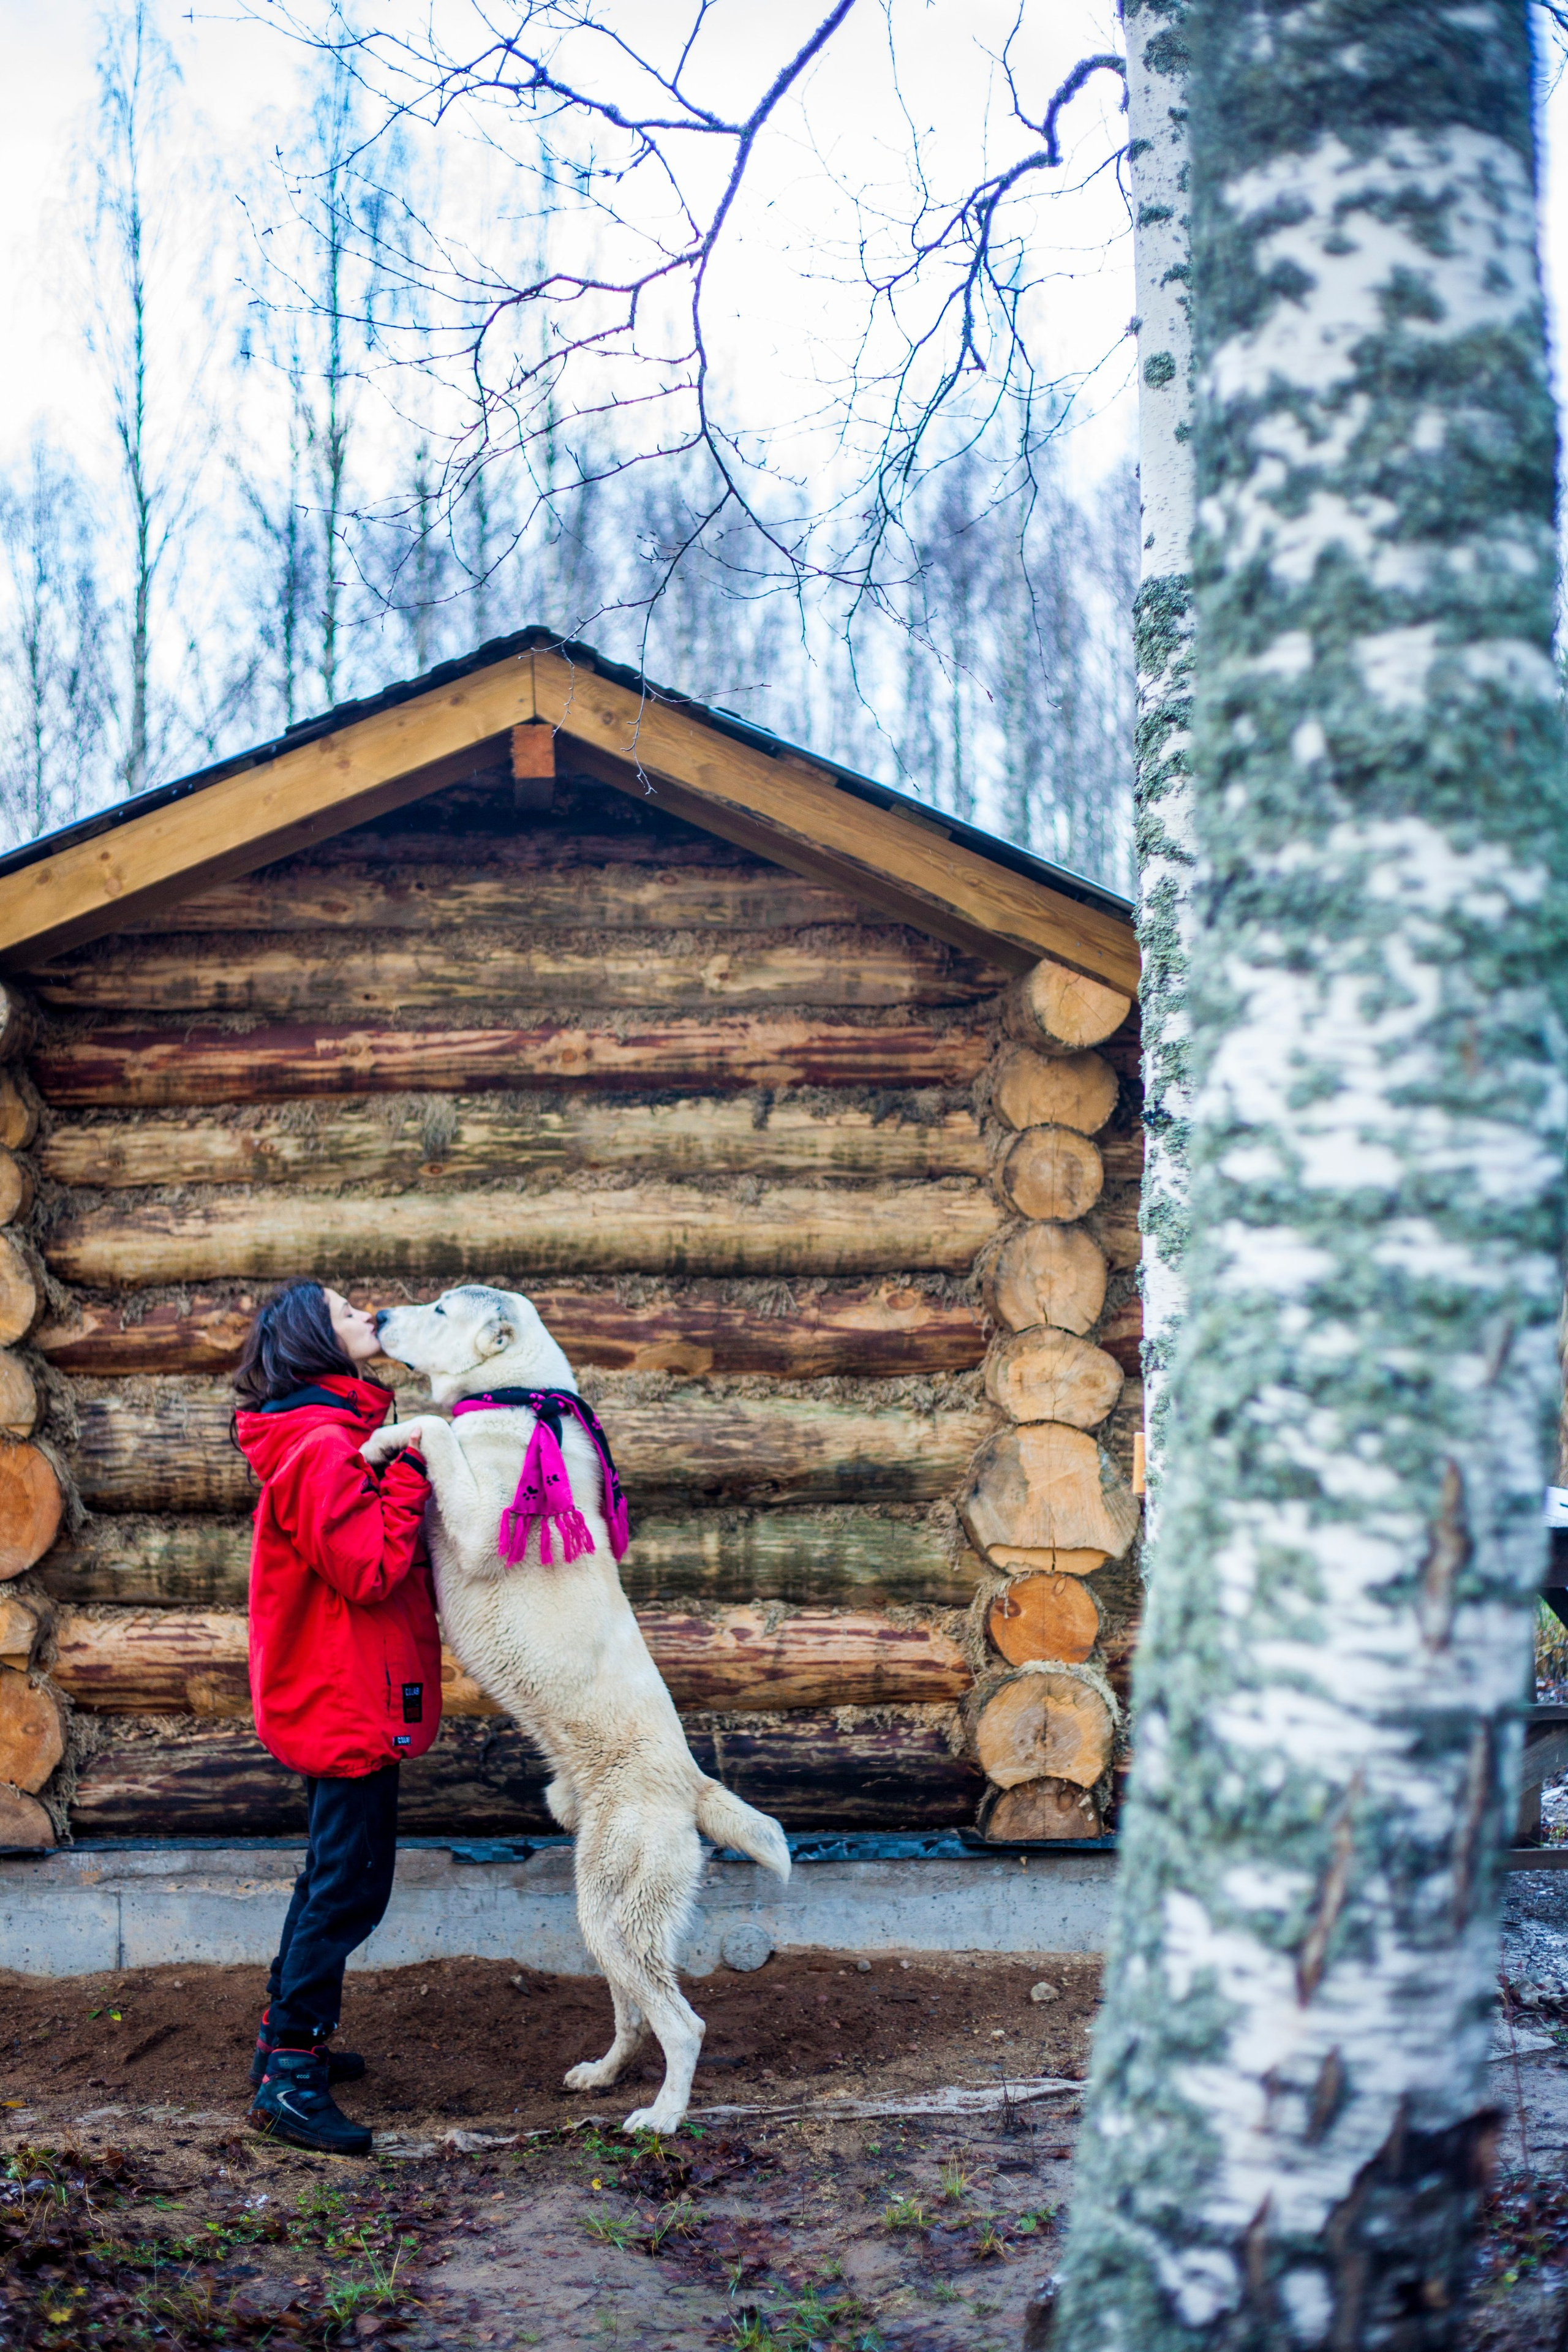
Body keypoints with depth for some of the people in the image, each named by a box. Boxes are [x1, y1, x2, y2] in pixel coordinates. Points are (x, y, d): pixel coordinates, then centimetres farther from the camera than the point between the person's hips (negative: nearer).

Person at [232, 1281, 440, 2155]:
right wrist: (412, 1468, -21)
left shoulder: (341, 1437, 14)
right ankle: (287, 2079, -1)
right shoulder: (322, 1446, -20)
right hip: (350, 1703, -11)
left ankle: (289, 2040, 32)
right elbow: (373, 1568, -26)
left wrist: (412, 1468, 3)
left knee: (334, 1877, 20)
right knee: (350, 1887, -6)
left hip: (345, 1703, 11)